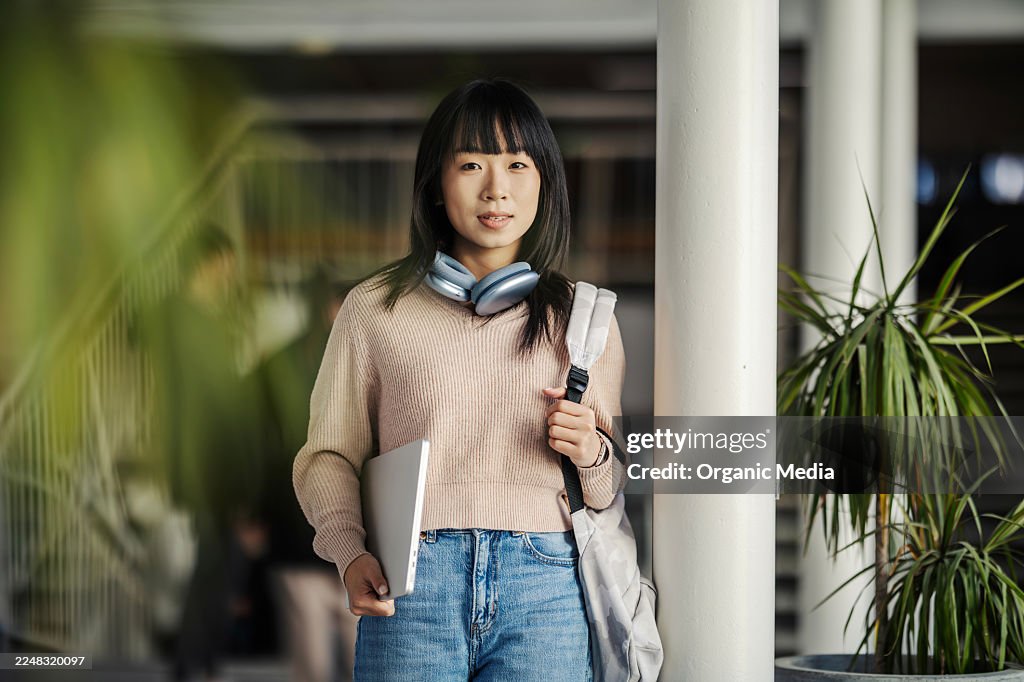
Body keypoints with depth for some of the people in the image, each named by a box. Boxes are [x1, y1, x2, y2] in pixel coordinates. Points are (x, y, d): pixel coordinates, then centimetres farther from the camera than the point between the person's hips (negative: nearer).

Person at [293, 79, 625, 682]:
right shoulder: (374, 310, 10)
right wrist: (350, 552, -8)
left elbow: (617, 486, 18)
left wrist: (591, 454, -5)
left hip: (545, 585, 1)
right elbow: (330, 455, 10)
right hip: (412, 585, -1)